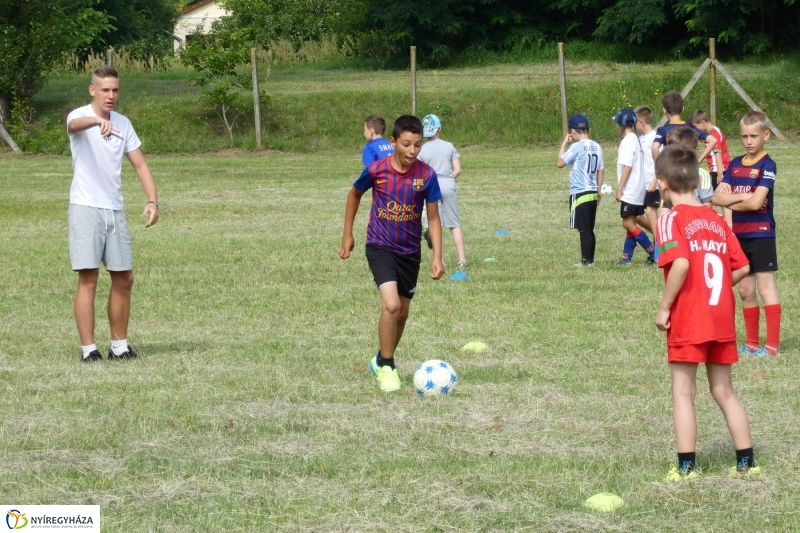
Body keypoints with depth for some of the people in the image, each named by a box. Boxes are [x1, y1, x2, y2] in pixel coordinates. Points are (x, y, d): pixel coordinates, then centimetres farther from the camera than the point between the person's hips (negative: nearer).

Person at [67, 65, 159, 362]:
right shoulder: (80, 116, -6)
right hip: (85, 207, -6)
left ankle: (119, 345, 19)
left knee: (123, 279, 8)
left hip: (115, 210, 6)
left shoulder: (123, 124, 12)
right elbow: (75, 125, -32)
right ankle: (88, 349, -5)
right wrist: (98, 121, -55)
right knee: (88, 279, -8)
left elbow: (140, 164, 13)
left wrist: (152, 200, -3)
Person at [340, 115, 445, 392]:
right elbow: (355, 195, 6)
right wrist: (347, 234, 9)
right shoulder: (376, 170, -14)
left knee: (402, 313, 13)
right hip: (380, 247, -3)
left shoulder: (427, 175, -11)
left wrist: (437, 257, -12)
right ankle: (386, 367, -6)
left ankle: (382, 360, 37)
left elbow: (433, 218, -4)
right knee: (391, 305, -22)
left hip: (410, 251, 3)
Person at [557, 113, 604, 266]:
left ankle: (585, 261, -3)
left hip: (579, 193, -7)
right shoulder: (596, 147, 8)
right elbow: (601, 171, 13)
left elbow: (560, 163, -8)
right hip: (593, 193, 7)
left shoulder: (576, 147, -13)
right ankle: (590, 259, 17)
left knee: (584, 229, -4)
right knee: (589, 229, 14)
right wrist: (598, 191, 20)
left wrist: (564, 143, 1)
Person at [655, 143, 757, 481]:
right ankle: (746, 462, 17)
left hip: (687, 322, -6)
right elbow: (742, 268, 7)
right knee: (724, 391, 16)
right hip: (722, 320, 6)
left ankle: (686, 467, 2)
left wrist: (664, 307, -17)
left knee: (682, 392, 3)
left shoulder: (672, 220, -11)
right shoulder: (717, 221, 9)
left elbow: (680, 263, -26)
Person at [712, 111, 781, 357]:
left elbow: (756, 202, -20)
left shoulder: (767, 165, -10)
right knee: (745, 290, 11)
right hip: (740, 235, 7)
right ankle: (752, 344, 19)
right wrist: (742, 197, -15)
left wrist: (730, 199, -6)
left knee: (765, 287, -7)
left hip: (761, 235, -7)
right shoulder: (735, 164, 9)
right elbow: (717, 197, 1)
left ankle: (772, 345, -7)